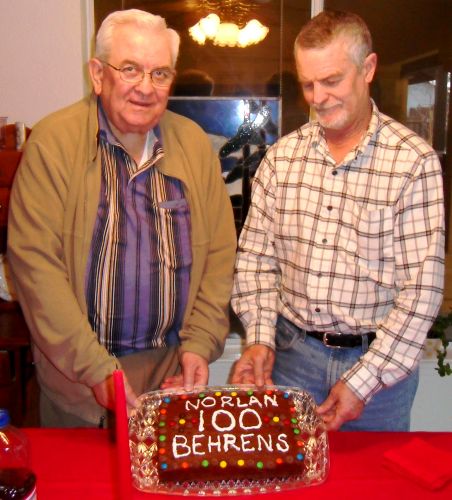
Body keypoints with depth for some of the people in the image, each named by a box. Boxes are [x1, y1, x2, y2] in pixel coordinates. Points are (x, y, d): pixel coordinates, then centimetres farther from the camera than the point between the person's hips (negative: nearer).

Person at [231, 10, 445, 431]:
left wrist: (363, 380, -15)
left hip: (379, 356, -2)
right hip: (292, 354, 3)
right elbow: (255, 256, 6)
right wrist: (260, 338, -6)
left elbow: (422, 288, -13)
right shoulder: (281, 157, 1)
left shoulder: (415, 163, -11)